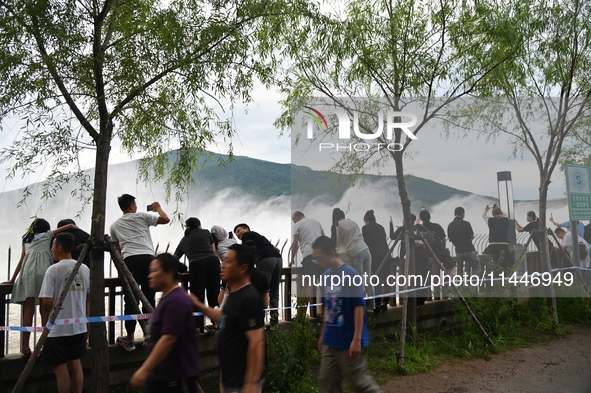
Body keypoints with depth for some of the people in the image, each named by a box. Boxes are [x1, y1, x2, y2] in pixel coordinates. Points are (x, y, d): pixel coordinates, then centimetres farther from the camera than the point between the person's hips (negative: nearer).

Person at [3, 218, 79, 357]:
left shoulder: (26, 240, 30)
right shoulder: (48, 235, 22)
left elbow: (21, 261, 26)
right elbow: (69, 226, 21)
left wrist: (13, 279, 30)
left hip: (28, 271, 3)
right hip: (43, 271, -2)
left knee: (28, 310, -1)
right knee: (45, 310, 1)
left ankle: (25, 347, -5)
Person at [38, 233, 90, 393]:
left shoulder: (53, 270, -14)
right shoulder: (85, 269, 3)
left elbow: (47, 302, -17)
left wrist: (49, 310, 5)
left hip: (58, 328, -5)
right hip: (79, 326, 6)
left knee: (60, 367, 5)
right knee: (75, 363, 15)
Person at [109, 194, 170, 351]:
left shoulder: (114, 225, 22)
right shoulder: (142, 216, 12)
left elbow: (117, 248, 25)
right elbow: (166, 219, 9)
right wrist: (158, 208, 28)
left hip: (130, 260, 1)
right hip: (148, 258, -1)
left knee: (131, 300, 1)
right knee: (149, 299, 5)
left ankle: (130, 339, 1)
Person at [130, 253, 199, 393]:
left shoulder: (176, 301, -19)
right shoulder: (166, 298, 13)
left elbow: (168, 339, -25)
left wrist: (145, 369, -25)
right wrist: (148, 370, 24)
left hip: (176, 377, -10)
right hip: (161, 376, 10)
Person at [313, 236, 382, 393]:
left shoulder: (350, 275, -16)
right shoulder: (325, 275, 6)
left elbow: (359, 307, -17)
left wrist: (356, 340, -19)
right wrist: (322, 335, 17)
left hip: (348, 341, -7)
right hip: (330, 341, 8)